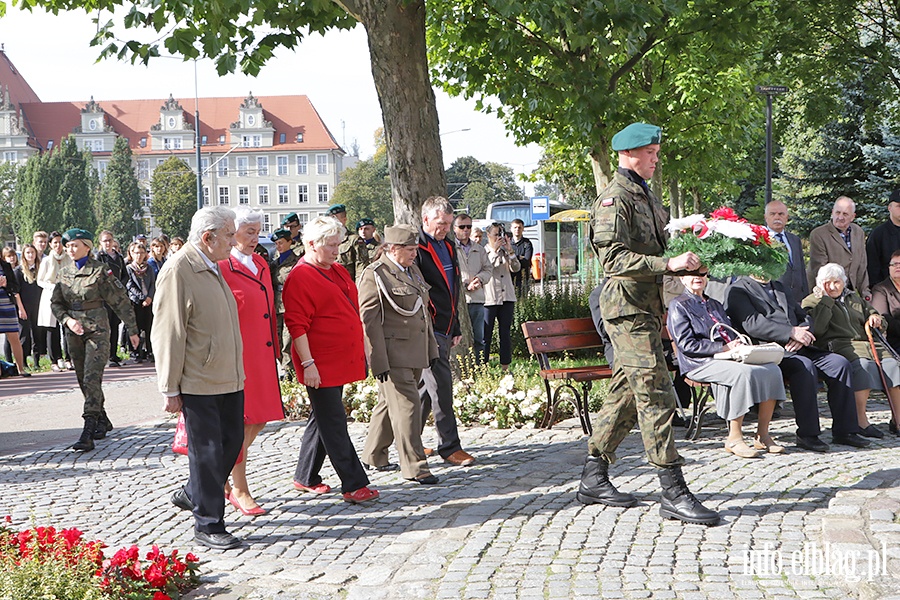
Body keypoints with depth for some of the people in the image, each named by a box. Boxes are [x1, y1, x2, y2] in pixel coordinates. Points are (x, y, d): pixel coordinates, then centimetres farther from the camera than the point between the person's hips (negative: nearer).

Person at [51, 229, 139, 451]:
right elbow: (55, 302, 13)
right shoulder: (64, 272, 9)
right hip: (74, 332, 6)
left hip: (97, 329, -6)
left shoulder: (99, 271, -7)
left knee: (92, 379, -14)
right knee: (83, 381, 11)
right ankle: (102, 421, 29)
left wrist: (132, 330, -3)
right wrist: (67, 320, -7)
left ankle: (88, 433, -17)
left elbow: (120, 301, -4)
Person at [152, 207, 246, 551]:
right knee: (206, 451, -1)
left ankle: (191, 494, 34)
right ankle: (208, 526, 11)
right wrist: (170, 389, -15)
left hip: (228, 378, 9)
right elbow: (167, 335, -16)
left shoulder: (213, 267, 13)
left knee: (232, 441, 13)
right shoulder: (178, 272, -15)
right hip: (198, 382, -9)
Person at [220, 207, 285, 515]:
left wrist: (275, 351, 17)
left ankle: (223, 476, 28)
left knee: (260, 419, 11)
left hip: (262, 356, 8)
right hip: (238, 357, -8)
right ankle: (240, 491, 9)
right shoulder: (222, 268, -11)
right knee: (240, 422, -2)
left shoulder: (261, 265, 14)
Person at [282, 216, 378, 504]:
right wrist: (308, 363, -19)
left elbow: (351, 312, 23)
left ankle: (305, 478, 26)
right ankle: (353, 485, -3)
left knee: (322, 420, 15)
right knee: (334, 424, -5)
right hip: (320, 366, -9)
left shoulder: (339, 271, 14)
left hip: (342, 359, 9)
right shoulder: (299, 277, -13)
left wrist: (362, 348, 20)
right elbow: (297, 325, -16)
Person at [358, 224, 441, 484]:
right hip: (393, 354, -8)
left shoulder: (413, 270, 16)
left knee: (390, 403, 17)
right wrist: (379, 361, -19)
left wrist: (431, 347, 21)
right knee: (406, 406, -9)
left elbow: (424, 312, 24)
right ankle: (414, 466, -4)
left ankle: (374, 455, 30)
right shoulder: (374, 275, -11)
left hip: (414, 353, 8)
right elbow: (368, 320, -15)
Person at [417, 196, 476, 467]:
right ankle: (449, 446, -1)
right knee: (441, 385, -7)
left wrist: (456, 328, 23)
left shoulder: (447, 247, 18)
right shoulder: (416, 249, -11)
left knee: (428, 386, 13)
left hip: (445, 330, 9)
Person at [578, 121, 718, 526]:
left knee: (626, 394, 12)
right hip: (627, 309, -10)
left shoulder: (647, 196, 20)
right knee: (656, 397, -12)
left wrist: (692, 260, 9)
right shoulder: (614, 199, -11)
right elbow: (614, 258, -22)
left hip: (648, 308, 10)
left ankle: (593, 479, 21)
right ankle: (673, 494, -12)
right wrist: (670, 264, -27)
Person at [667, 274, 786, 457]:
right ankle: (734, 439, -27)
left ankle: (762, 435, -14)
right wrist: (724, 347, -13)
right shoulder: (678, 306, 3)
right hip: (701, 364, -7)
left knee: (772, 369, -18)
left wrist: (738, 345, 0)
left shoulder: (715, 305, 28)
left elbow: (732, 333, 25)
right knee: (744, 372, -34)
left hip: (729, 358, 7)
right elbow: (687, 344, -8)